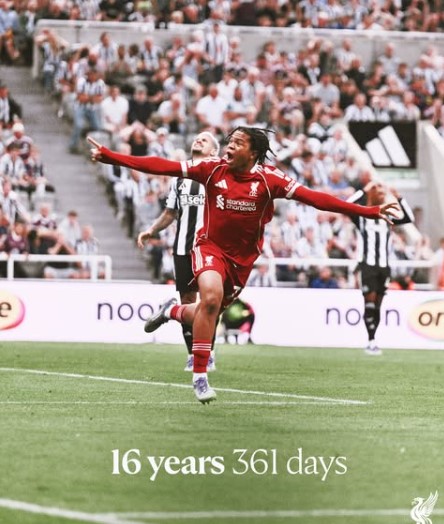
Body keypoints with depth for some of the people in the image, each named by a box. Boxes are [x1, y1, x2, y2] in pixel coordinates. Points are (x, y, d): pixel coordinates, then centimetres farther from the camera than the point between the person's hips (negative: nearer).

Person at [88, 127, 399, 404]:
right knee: (211, 295, -29)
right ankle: (200, 375, -19)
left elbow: (312, 197, -16)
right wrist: (110, 156, -16)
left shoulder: (268, 179, -11)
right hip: (211, 246, -2)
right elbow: (162, 167, -11)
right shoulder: (213, 169, -9)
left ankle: (173, 311, 47)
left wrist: (367, 211, -24)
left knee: (208, 315, 8)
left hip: (243, 257, 2)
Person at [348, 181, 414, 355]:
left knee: (377, 305, 6)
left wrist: (398, 198, -2)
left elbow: (409, 218, 3)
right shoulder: (362, 216, -1)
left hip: (384, 267, 4)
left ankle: (372, 342, 12)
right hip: (368, 265, -4)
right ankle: (371, 341, -10)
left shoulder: (388, 218, 11)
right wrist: (364, 190, -17)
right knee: (370, 301, -11)